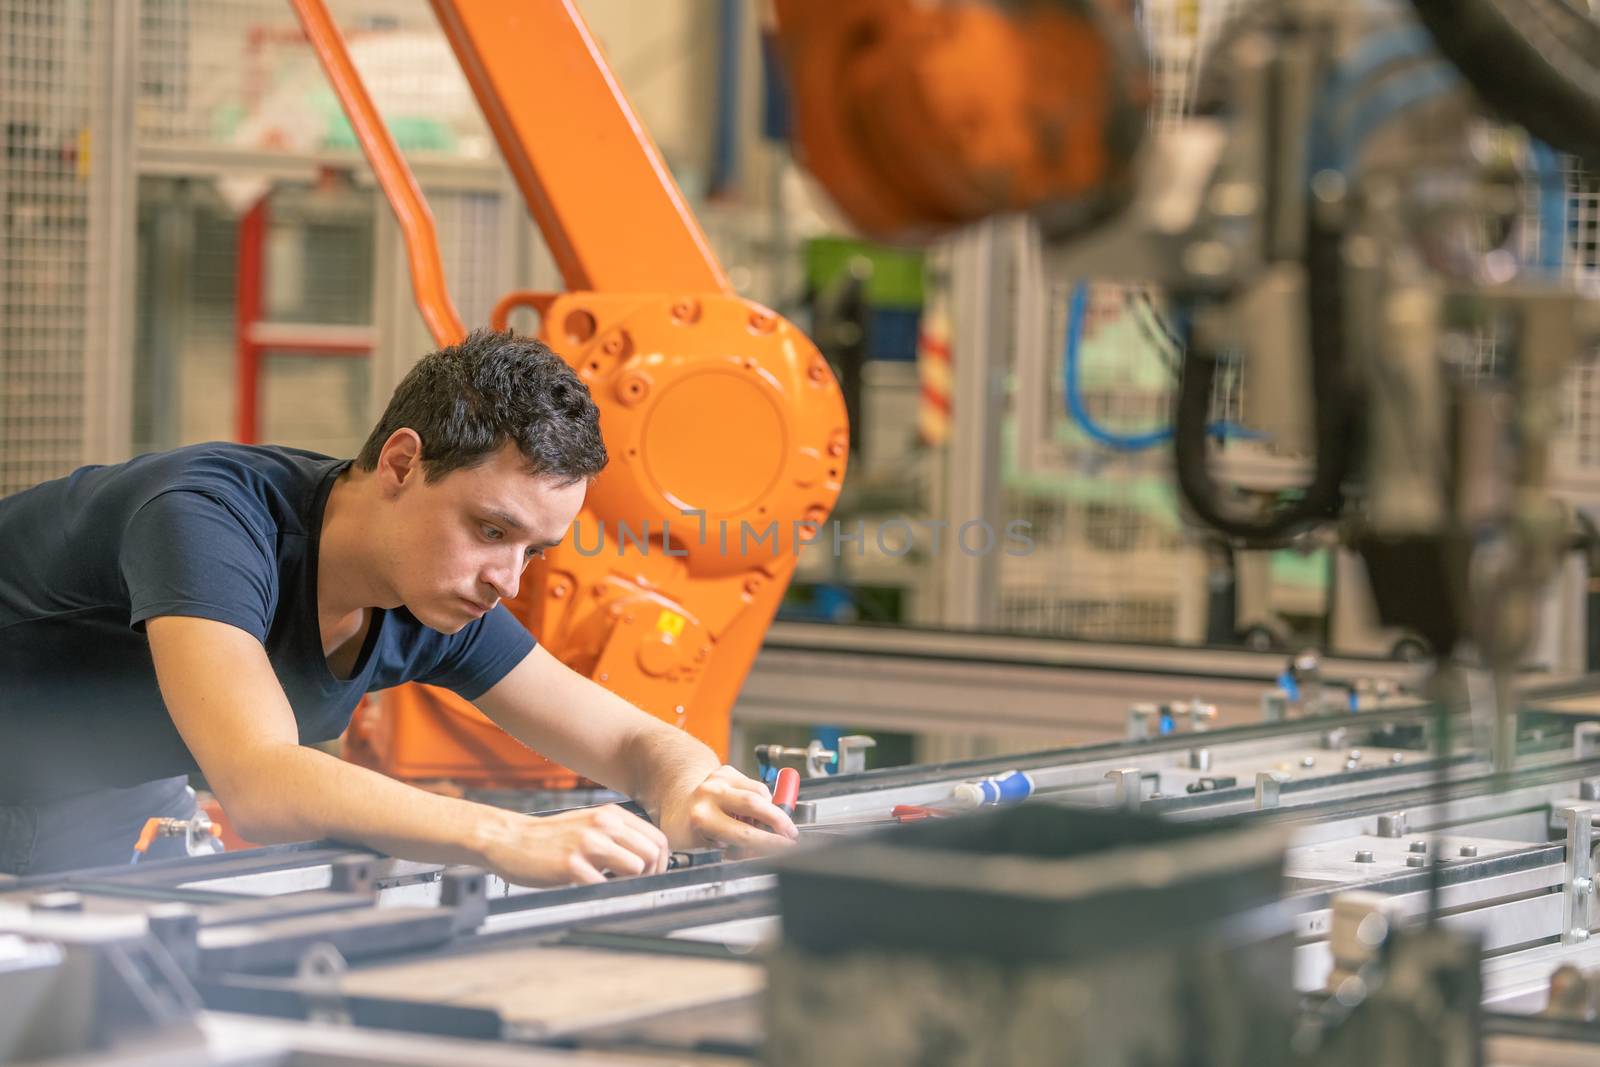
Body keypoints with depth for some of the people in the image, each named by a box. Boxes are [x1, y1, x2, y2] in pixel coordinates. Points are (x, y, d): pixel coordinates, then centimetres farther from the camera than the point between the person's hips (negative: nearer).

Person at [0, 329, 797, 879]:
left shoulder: (439, 602, -13)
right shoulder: (210, 518, -36)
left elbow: (636, 741, -7)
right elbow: (261, 787, -50)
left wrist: (686, 799, -32)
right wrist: (508, 839, -59)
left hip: (124, 799, 7)